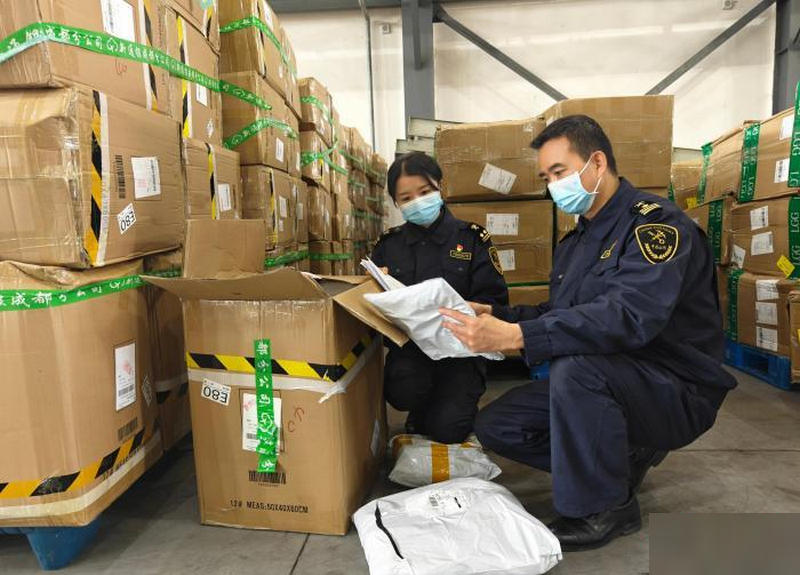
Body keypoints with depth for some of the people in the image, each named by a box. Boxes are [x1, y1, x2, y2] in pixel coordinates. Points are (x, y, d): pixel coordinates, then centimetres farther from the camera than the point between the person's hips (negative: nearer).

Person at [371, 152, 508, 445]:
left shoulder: (472, 239, 0)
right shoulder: (388, 245, 8)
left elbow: (494, 300, -4)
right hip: (407, 346, 2)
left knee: (447, 429, -16)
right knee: (404, 393, -29)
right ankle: (421, 412, 11)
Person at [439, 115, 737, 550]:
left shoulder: (654, 223, -17)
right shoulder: (575, 242, 9)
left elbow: (630, 318, -34)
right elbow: (558, 317, 13)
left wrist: (514, 336, -40)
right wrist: (496, 316, -4)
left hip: (677, 390, -7)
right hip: (605, 382, 8)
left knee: (576, 366, -36)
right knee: (494, 426, -2)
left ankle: (606, 509, -12)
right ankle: (623, 455, 11)